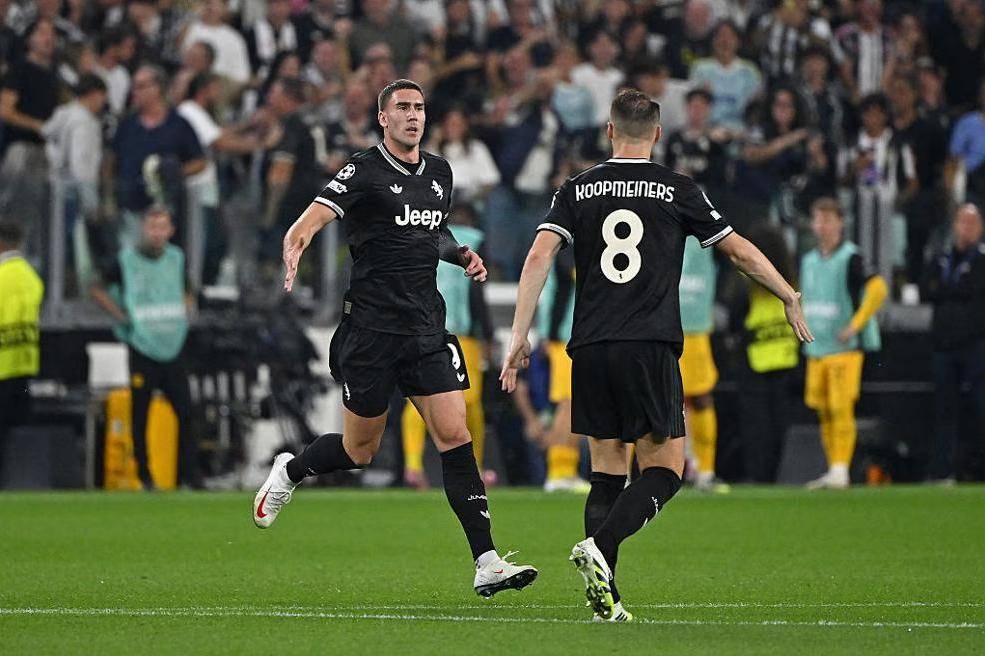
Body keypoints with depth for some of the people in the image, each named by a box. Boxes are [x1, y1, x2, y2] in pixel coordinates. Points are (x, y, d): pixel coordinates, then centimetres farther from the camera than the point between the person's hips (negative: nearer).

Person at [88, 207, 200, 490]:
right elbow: (97, 289, 7)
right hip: (142, 348, -3)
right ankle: (144, 475, 8)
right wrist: (121, 316, -3)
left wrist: (183, 311, 8)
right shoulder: (126, 261, -4)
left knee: (185, 413, -5)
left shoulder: (176, 259, 8)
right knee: (140, 416, 0)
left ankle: (189, 473, 0)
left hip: (173, 348, 3)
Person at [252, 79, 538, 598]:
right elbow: (311, 220, -19)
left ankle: (486, 563, -12)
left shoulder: (439, 172, 13)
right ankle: (289, 472, 38)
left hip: (427, 330, 5)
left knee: (454, 436, -7)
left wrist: (461, 254, 10)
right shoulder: (364, 172, -8)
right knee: (360, 449, 5)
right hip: (371, 329, -5)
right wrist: (294, 249, -41)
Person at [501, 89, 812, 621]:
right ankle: (599, 548, -21)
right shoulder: (678, 190, 5)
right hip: (650, 348, -3)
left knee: (606, 473, 11)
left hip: (590, 349, 3)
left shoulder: (578, 189, 9)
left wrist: (519, 336, -1)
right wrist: (791, 299, 24)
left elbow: (539, 256, -2)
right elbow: (740, 250, 10)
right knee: (665, 469, 3)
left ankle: (605, 596, 1)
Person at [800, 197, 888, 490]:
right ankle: (833, 470, 14)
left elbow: (878, 290, -20)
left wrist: (855, 325, -22)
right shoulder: (809, 261, 14)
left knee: (841, 408, -11)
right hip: (815, 349, 7)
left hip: (845, 347, -7)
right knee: (824, 411, 7)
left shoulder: (851, 258, -8)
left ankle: (841, 470, -11)